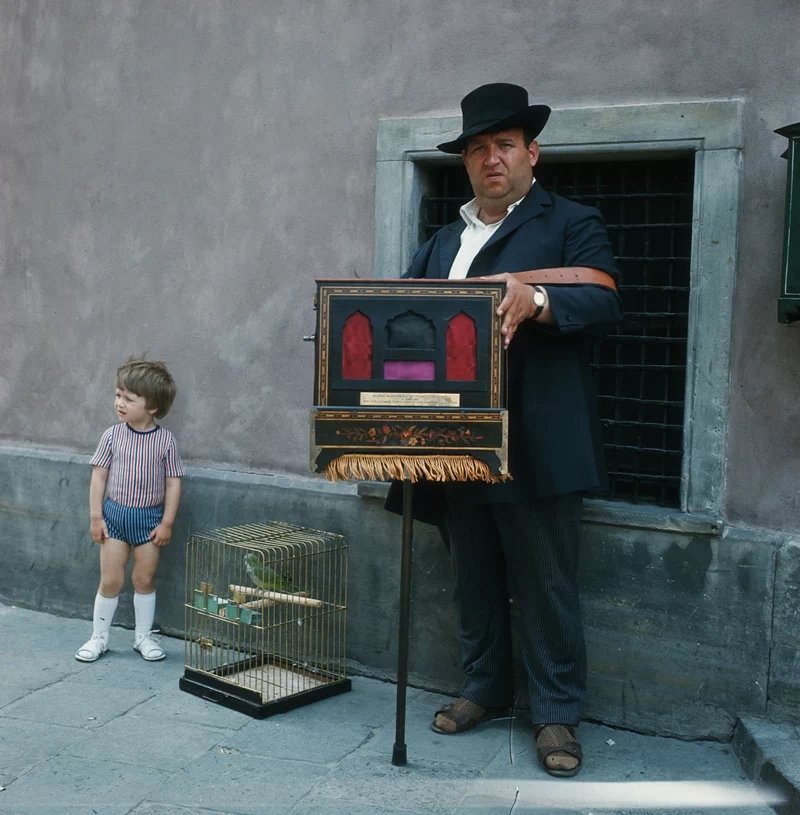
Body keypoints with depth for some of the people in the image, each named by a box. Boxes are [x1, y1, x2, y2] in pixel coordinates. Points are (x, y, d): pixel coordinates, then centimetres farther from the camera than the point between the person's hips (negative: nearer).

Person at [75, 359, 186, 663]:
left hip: (150, 518, 0)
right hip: (115, 514, 1)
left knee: (145, 578, 8)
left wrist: (167, 523, -7)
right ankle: (99, 637, 19)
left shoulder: (165, 439, -8)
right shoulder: (112, 435, -5)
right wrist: (96, 517, -4)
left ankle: (144, 636, 24)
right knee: (111, 579, 4)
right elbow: (99, 477, -1)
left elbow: (173, 482, -4)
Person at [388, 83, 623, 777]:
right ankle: (484, 689, 30)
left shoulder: (572, 224, 2)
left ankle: (557, 713, 15)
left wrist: (534, 301, -31)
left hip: (535, 447, -5)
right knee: (474, 578, 15)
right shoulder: (443, 242, 21)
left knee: (546, 585, 1)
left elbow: (604, 304, -13)